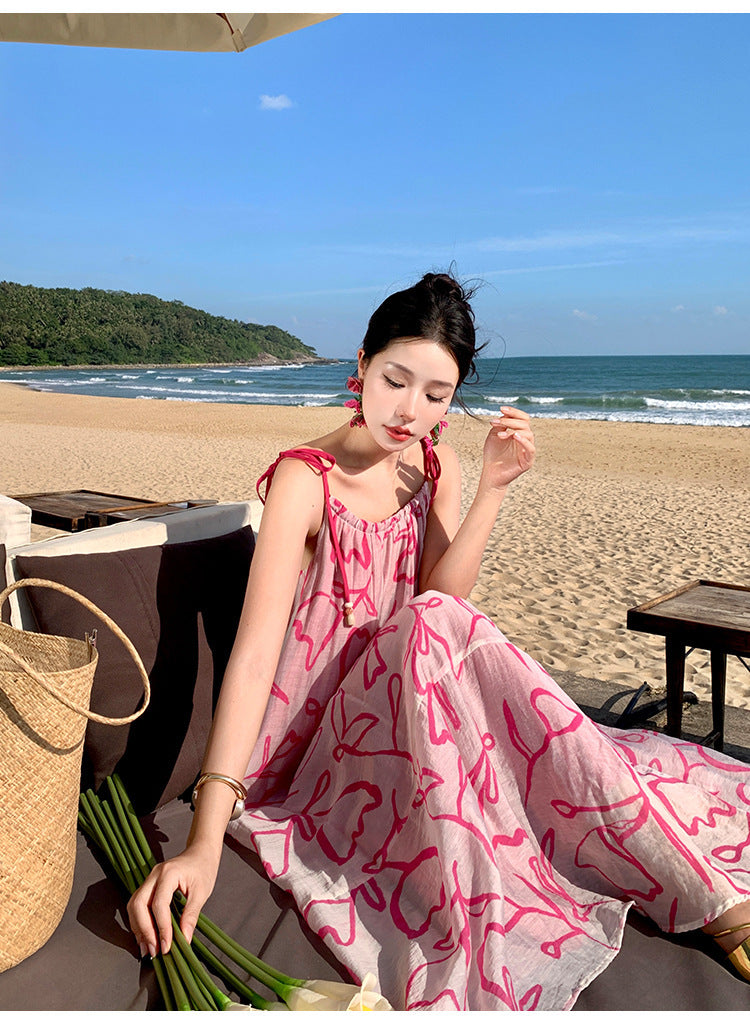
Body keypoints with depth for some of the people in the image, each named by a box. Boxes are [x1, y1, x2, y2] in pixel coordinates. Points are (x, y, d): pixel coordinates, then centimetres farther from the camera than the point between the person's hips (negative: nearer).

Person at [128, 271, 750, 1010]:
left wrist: (491, 490, -22)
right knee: (439, 627, -31)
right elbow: (256, 649, -29)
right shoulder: (305, 478, -18)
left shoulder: (435, 466, 1)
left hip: (406, 714, 5)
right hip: (311, 735, -5)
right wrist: (205, 841, -36)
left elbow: (440, 592, -11)